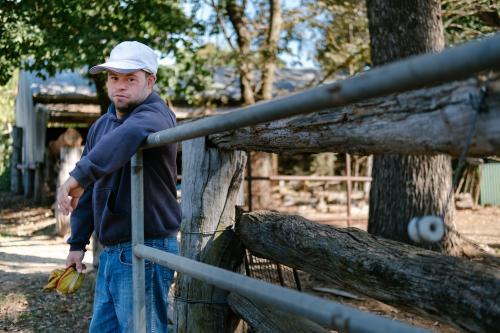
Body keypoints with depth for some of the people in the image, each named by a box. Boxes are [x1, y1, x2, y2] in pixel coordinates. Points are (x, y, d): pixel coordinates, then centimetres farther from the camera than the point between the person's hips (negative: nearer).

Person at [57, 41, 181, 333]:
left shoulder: (156, 114, -15)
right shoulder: (100, 126, 13)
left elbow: (128, 136, -41)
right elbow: (90, 192, 17)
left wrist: (79, 175, -44)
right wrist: (78, 243, 15)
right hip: (110, 252, 9)